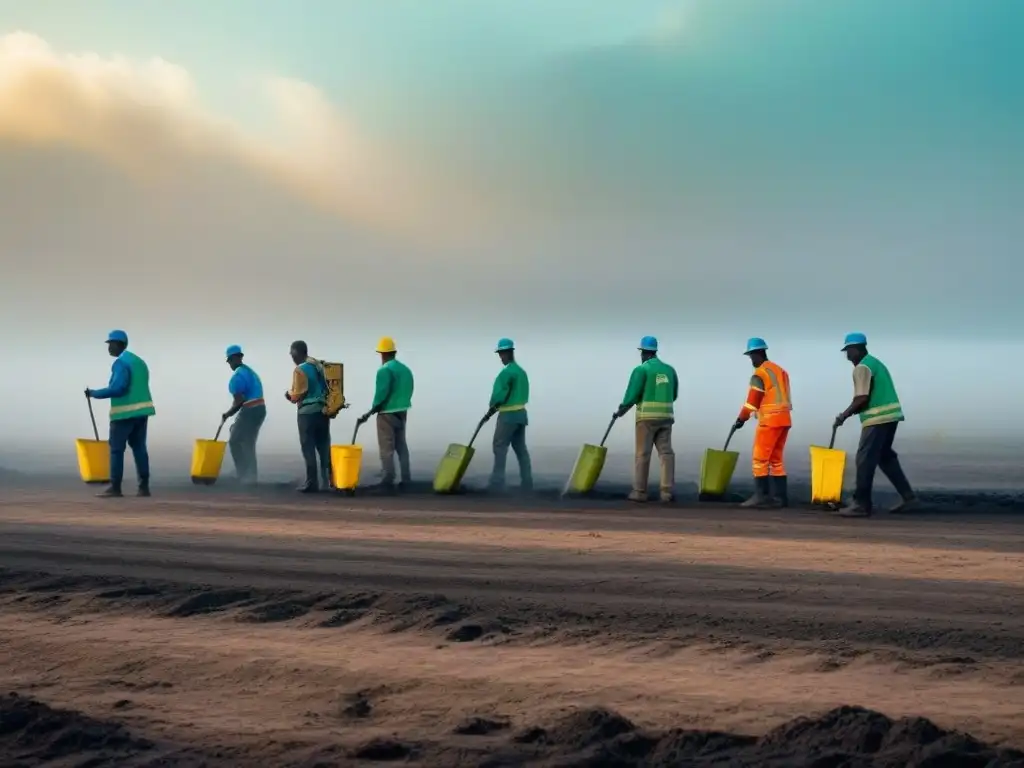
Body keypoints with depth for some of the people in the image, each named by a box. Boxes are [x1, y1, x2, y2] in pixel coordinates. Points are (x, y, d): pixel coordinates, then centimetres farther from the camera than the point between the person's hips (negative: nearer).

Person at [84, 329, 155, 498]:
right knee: (139, 447, 9)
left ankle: (115, 488, -4)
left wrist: (95, 393, -13)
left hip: (125, 412, -8)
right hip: (142, 409, 8)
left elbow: (117, 388, -22)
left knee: (116, 449, -3)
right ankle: (144, 487, 5)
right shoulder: (139, 361, 16)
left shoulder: (120, 363, -13)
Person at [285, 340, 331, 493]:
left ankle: (312, 483, -1)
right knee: (324, 447, 12)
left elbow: (296, 397, -15)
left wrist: (289, 394, 6)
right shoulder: (318, 365, 10)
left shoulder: (300, 370, -14)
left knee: (308, 449, -1)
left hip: (308, 413, -7)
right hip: (323, 411, 7)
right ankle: (328, 480, 12)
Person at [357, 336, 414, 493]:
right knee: (401, 446, 13)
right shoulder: (406, 369, 8)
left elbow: (381, 394, -19)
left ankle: (388, 482, -4)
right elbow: (409, 391, 7)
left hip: (387, 413, -7)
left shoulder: (384, 370, -15)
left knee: (387, 449, -2)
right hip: (402, 412, 7)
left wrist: (371, 411, -9)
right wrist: (400, 404, 13)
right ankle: (405, 480, 13)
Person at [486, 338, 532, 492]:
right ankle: (527, 484, 8)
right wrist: (497, 406, 9)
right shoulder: (521, 371, 13)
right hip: (521, 413, 9)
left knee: (500, 447, -4)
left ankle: (497, 483, -7)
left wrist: (492, 407, 3)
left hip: (508, 415, -9)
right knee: (521, 448, 9)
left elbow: (498, 394, -18)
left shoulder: (507, 372, -16)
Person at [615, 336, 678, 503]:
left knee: (643, 454, 2)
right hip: (666, 416, 5)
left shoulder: (641, 370, -6)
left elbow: (632, 394, -10)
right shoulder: (669, 369, 12)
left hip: (647, 416, -5)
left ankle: (640, 491, 5)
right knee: (666, 452, -1)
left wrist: (621, 410, 6)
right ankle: (667, 491, -11)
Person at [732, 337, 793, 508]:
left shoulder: (759, 374, -9)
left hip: (769, 420, -8)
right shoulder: (780, 370, 17)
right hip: (784, 418, 8)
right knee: (776, 459, 12)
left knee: (760, 459, -5)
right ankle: (780, 497, 9)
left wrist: (741, 419, 1)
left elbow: (752, 401, -10)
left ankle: (761, 496, -10)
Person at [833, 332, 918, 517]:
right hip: (891, 415, 10)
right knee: (885, 457, 19)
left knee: (865, 460, -5)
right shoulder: (875, 362, 20)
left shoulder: (862, 368, -11)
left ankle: (861, 504, -4)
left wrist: (844, 416, -7)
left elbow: (861, 399, -17)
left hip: (877, 419, -10)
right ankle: (907, 496, 16)